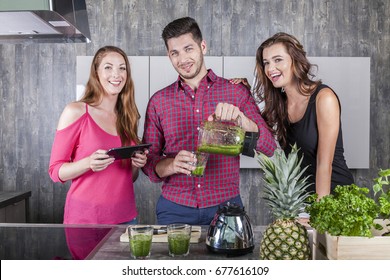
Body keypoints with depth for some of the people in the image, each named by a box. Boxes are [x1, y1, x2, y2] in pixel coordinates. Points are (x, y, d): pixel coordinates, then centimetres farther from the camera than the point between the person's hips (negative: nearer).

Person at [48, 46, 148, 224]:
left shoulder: (129, 116, 8)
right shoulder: (76, 112, -7)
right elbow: (55, 171, -6)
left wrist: (137, 164, -5)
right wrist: (89, 163, -23)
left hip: (125, 216, 5)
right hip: (85, 217, -4)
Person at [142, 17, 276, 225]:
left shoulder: (236, 93, 1)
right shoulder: (159, 101, 5)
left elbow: (269, 147, -5)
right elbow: (148, 162, 6)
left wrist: (241, 119, -23)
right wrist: (172, 165, -16)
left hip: (225, 207, -1)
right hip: (174, 209, 1)